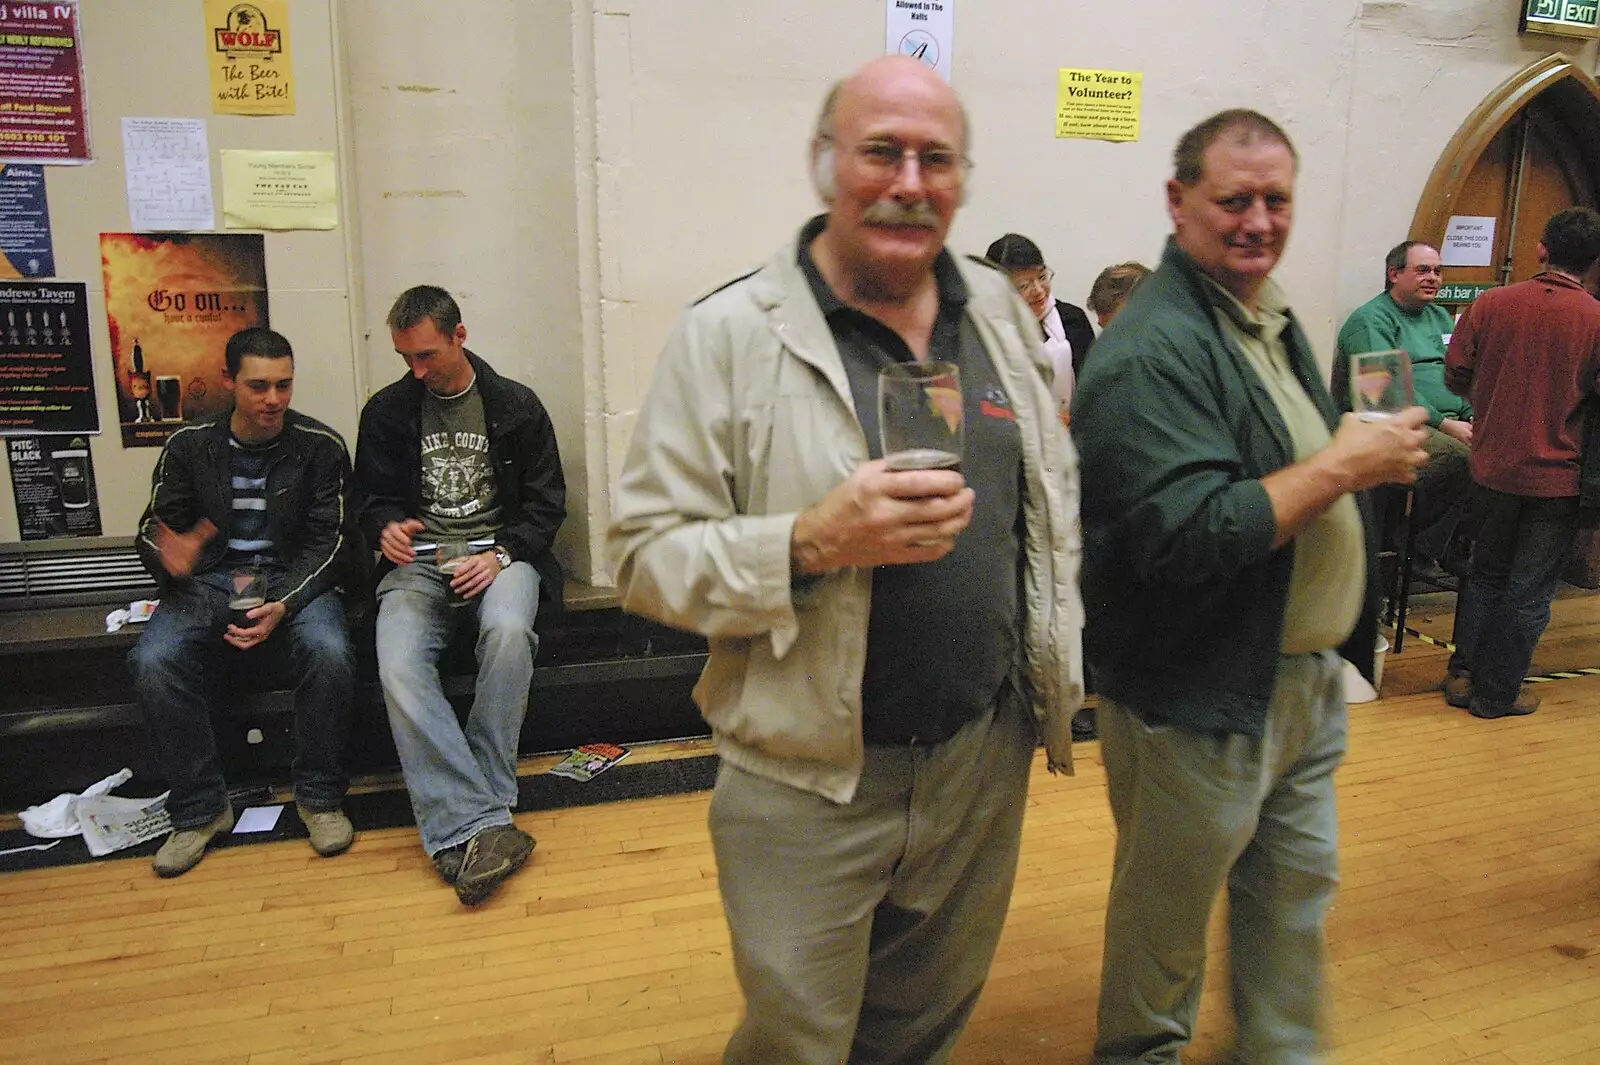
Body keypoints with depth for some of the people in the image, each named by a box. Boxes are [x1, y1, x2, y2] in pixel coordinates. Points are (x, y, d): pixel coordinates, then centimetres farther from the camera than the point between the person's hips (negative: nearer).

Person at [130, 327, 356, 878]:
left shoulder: (321, 447, -1)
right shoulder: (189, 446, 6)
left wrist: (282, 605, -21)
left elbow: (328, 541, -4)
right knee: (152, 662, -28)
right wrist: (170, 558, -19)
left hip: (295, 582, -2)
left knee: (330, 652, -34)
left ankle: (319, 796, -10)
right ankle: (200, 808, -8)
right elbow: (153, 532, 8)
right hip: (208, 583, 2)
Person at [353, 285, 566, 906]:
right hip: (418, 562, 2)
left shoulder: (516, 406, 5)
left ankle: (457, 823, -28)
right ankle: (479, 825, -35)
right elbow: (374, 500, 15)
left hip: (499, 554, -1)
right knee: (397, 668, -30)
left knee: (509, 632, -37)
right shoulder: (386, 412, 10)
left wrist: (500, 555, -10)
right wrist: (387, 529, -10)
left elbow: (546, 503, 6)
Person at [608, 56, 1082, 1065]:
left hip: (987, 757, 5)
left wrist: (1059, 657, 12)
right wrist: (812, 539, -30)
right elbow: (649, 556, -14)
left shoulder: (1000, 310, 4)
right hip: (811, 784, -4)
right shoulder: (729, 336, -14)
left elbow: (1055, 482, 16)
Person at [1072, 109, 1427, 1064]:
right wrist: (1343, 466, -23)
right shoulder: (1154, 351, -22)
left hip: (1306, 679, 9)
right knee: (1169, 915, 12)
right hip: (1200, 698, -9)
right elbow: (1189, 535, -29)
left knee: (1299, 887, 23)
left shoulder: (1271, 317, 10)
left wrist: (1374, 454, 7)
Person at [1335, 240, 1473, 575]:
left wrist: (1474, 416, 3)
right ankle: (1419, 550, -16)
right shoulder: (1370, 320, -1)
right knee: (1461, 457, -33)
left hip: (1450, 424, 8)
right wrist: (1444, 425, -17)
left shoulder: (1440, 317, 26)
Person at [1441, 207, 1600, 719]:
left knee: (1485, 574, 19)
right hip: (1556, 477, -2)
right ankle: (1497, 694, 19)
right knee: (1528, 591, 10)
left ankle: (1462, 674, 26)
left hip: (1493, 467, 2)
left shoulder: (1490, 304, -7)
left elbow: (1456, 378, 0)